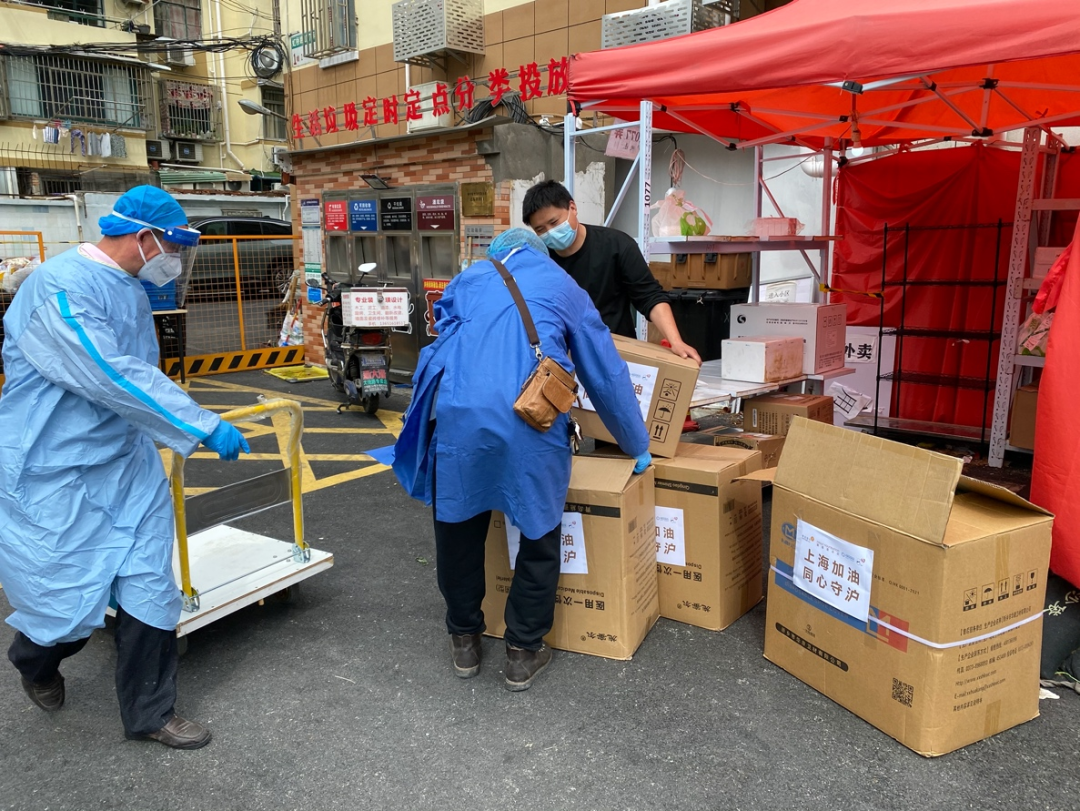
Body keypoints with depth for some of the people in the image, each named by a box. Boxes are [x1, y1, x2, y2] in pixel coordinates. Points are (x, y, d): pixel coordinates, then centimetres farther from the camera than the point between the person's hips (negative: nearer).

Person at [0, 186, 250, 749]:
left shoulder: (131, 290, 9)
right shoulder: (60, 287, -20)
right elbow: (113, 377, -28)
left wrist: (177, 427, 31)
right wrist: (205, 427, -27)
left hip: (127, 466, 8)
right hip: (54, 476, -8)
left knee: (148, 591, 6)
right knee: (70, 603, 5)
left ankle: (149, 714, 22)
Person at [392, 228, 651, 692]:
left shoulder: (467, 280, 27)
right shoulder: (564, 289, 23)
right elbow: (607, 376, 24)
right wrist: (638, 449, 34)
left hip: (458, 411, 2)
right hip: (532, 420, -1)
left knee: (458, 528, 18)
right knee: (539, 536, 16)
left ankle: (465, 642, 35)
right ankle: (523, 653, 26)